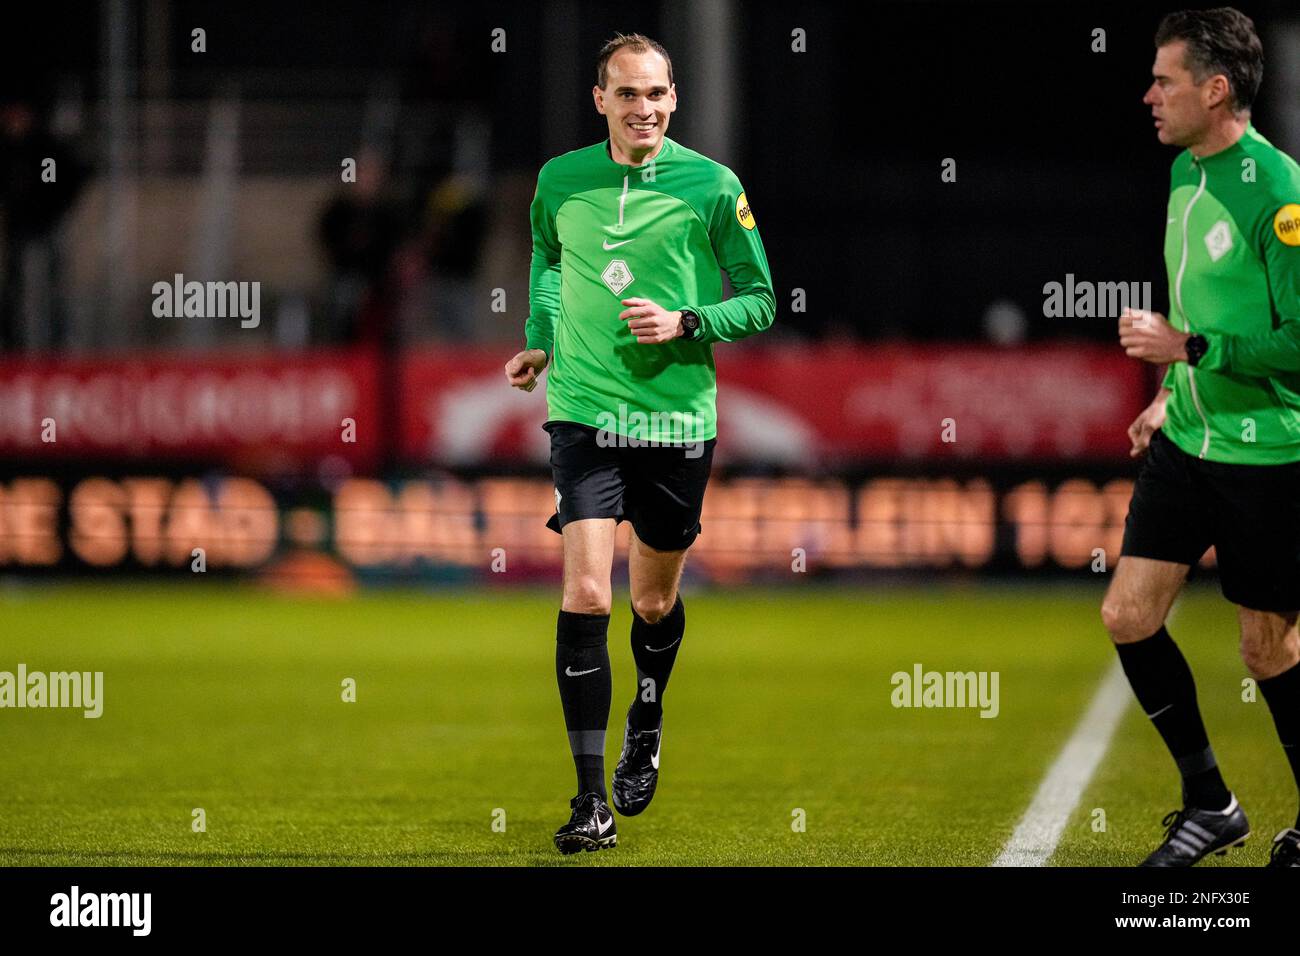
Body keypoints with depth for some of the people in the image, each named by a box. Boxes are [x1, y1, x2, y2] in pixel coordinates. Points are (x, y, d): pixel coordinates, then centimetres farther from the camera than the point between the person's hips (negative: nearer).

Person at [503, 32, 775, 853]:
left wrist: (685, 324, -15)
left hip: (678, 420, 0)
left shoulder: (712, 186, -5)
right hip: (584, 414, 0)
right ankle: (592, 801, -10)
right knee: (585, 597, -13)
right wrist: (541, 338, 14)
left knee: (655, 602, 12)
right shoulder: (560, 180, 2)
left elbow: (760, 301, 1)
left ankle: (645, 728, 44)